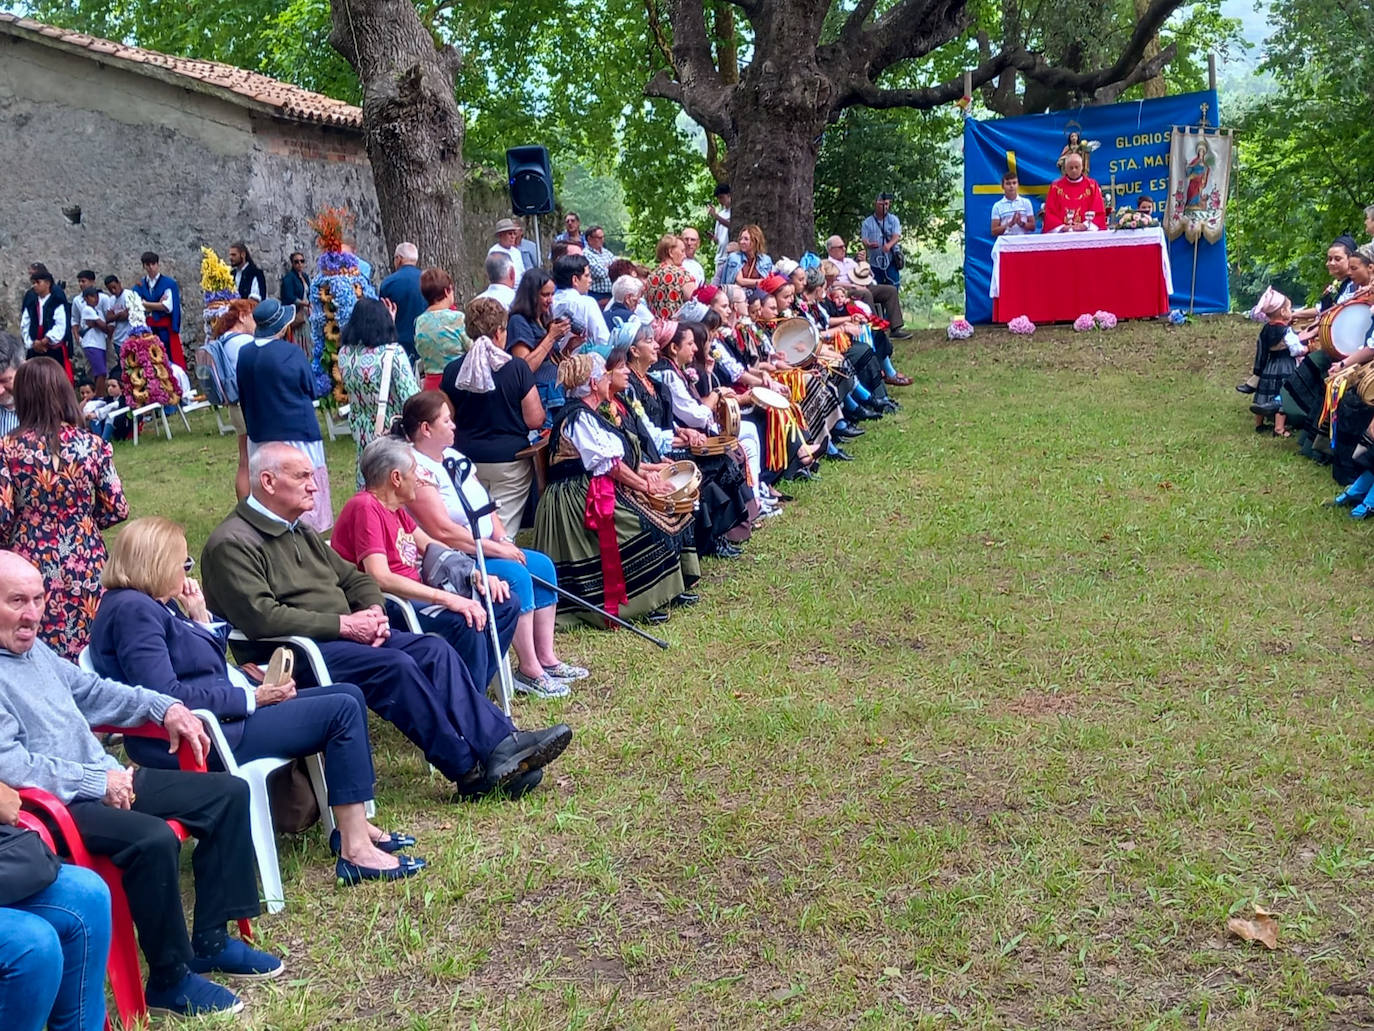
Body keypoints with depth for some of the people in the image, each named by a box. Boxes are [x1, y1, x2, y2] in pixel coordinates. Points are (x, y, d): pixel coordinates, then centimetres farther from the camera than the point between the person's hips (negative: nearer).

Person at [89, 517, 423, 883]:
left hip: (222, 713, 11)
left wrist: (200, 617, 5)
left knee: (350, 695, 10)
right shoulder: (131, 609, -16)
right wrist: (251, 698, -20)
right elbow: (165, 696, -26)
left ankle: (355, 825, 12)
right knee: (341, 711, -14)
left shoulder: (152, 605, 15)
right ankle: (355, 852, -15)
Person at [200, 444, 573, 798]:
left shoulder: (300, 533, 21)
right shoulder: (232, 544, -8)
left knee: (434, 649, -12)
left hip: (343, 634, 9)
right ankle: (470, 771, -21)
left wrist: (374, 610, 1)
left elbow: (355, 578, 25)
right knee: (395, 665, -28)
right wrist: (344, 625, -19)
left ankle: (502, 744, -19)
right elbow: (261, 616, -21)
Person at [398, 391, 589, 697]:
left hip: (483, 551, 10)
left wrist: (504, 539, -4)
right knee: (516, 576, -25)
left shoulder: (453, 457, 11)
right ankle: (528, 670, -16)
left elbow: (484, 507, 13)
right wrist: (496, 548, -20)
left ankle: (547, 658, 3)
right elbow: (443, 531, -25)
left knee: (542, 565, -1)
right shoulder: (416, 470, -18)